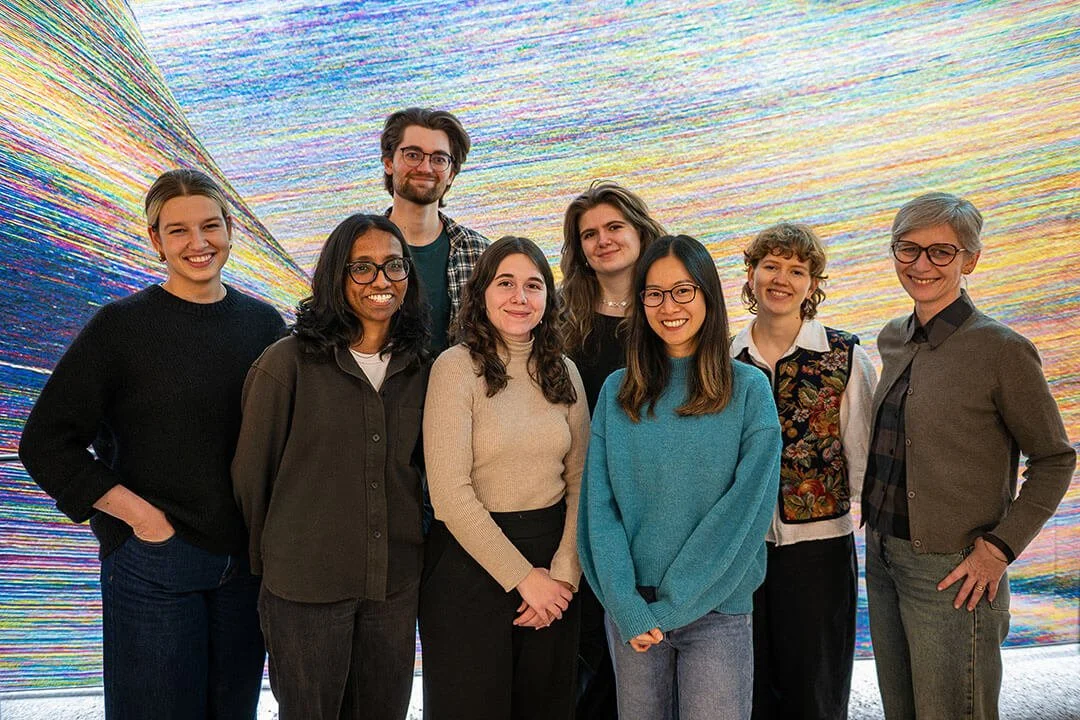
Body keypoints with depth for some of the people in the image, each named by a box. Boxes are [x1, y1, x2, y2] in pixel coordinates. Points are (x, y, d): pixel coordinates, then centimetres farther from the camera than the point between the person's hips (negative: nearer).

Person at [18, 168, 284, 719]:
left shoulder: (262, 323, 3)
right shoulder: (121, 325, -7)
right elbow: (45, 445, -7)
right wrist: (139, 515, -12)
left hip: (247, 563, 4)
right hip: (153, 563, -3)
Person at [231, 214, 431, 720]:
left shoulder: (419, 369, 4)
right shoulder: (288, 362, -10)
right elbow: (251, 472, -3)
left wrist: (411, 551, 13)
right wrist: (267, 561, 5)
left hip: (396, 584, 4)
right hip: (305, 584, -4)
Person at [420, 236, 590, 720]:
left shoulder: (563, 373, 6)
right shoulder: (458, 367, -10)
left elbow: (579, 483, 3)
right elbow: (451, 492, -15)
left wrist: (564, 571, -8)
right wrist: (522, 576, -13)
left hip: (553, 574, 5)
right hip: (471, 560, -4)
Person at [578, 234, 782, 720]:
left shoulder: (748, 389, -3)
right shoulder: (618, 391, 3)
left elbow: (747, 507, -9)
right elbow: (600, 506, 0)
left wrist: (672, 605, -12)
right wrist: (628, 608, -11)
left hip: (715, 609, -2)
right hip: (632, 611, 2)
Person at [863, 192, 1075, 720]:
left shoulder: (1001, 350, -13)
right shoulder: (893, 340, 7)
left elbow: (1055, 459, -6)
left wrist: (1001, 547, -13)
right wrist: (878, 538, 12)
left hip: (952, 575, -6)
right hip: (882, 558, 6)